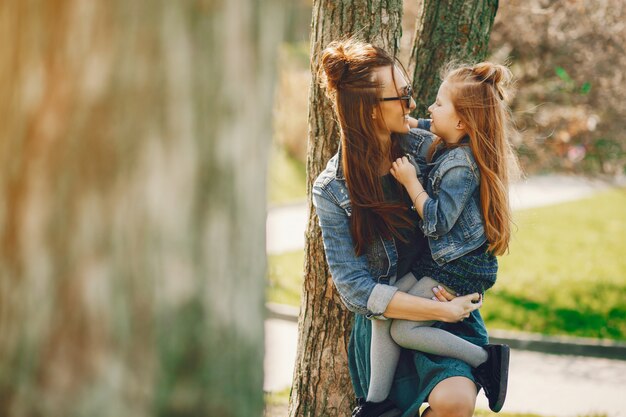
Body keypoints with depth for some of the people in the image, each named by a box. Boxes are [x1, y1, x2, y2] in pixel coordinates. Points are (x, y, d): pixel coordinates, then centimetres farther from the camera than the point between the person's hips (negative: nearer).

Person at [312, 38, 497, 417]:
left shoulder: (424, 146, -2)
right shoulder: (333, 190, -9)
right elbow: (356, 289, -12)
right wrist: (441, 310, -20)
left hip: (450, 301, 1)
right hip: (385, 320, -1)